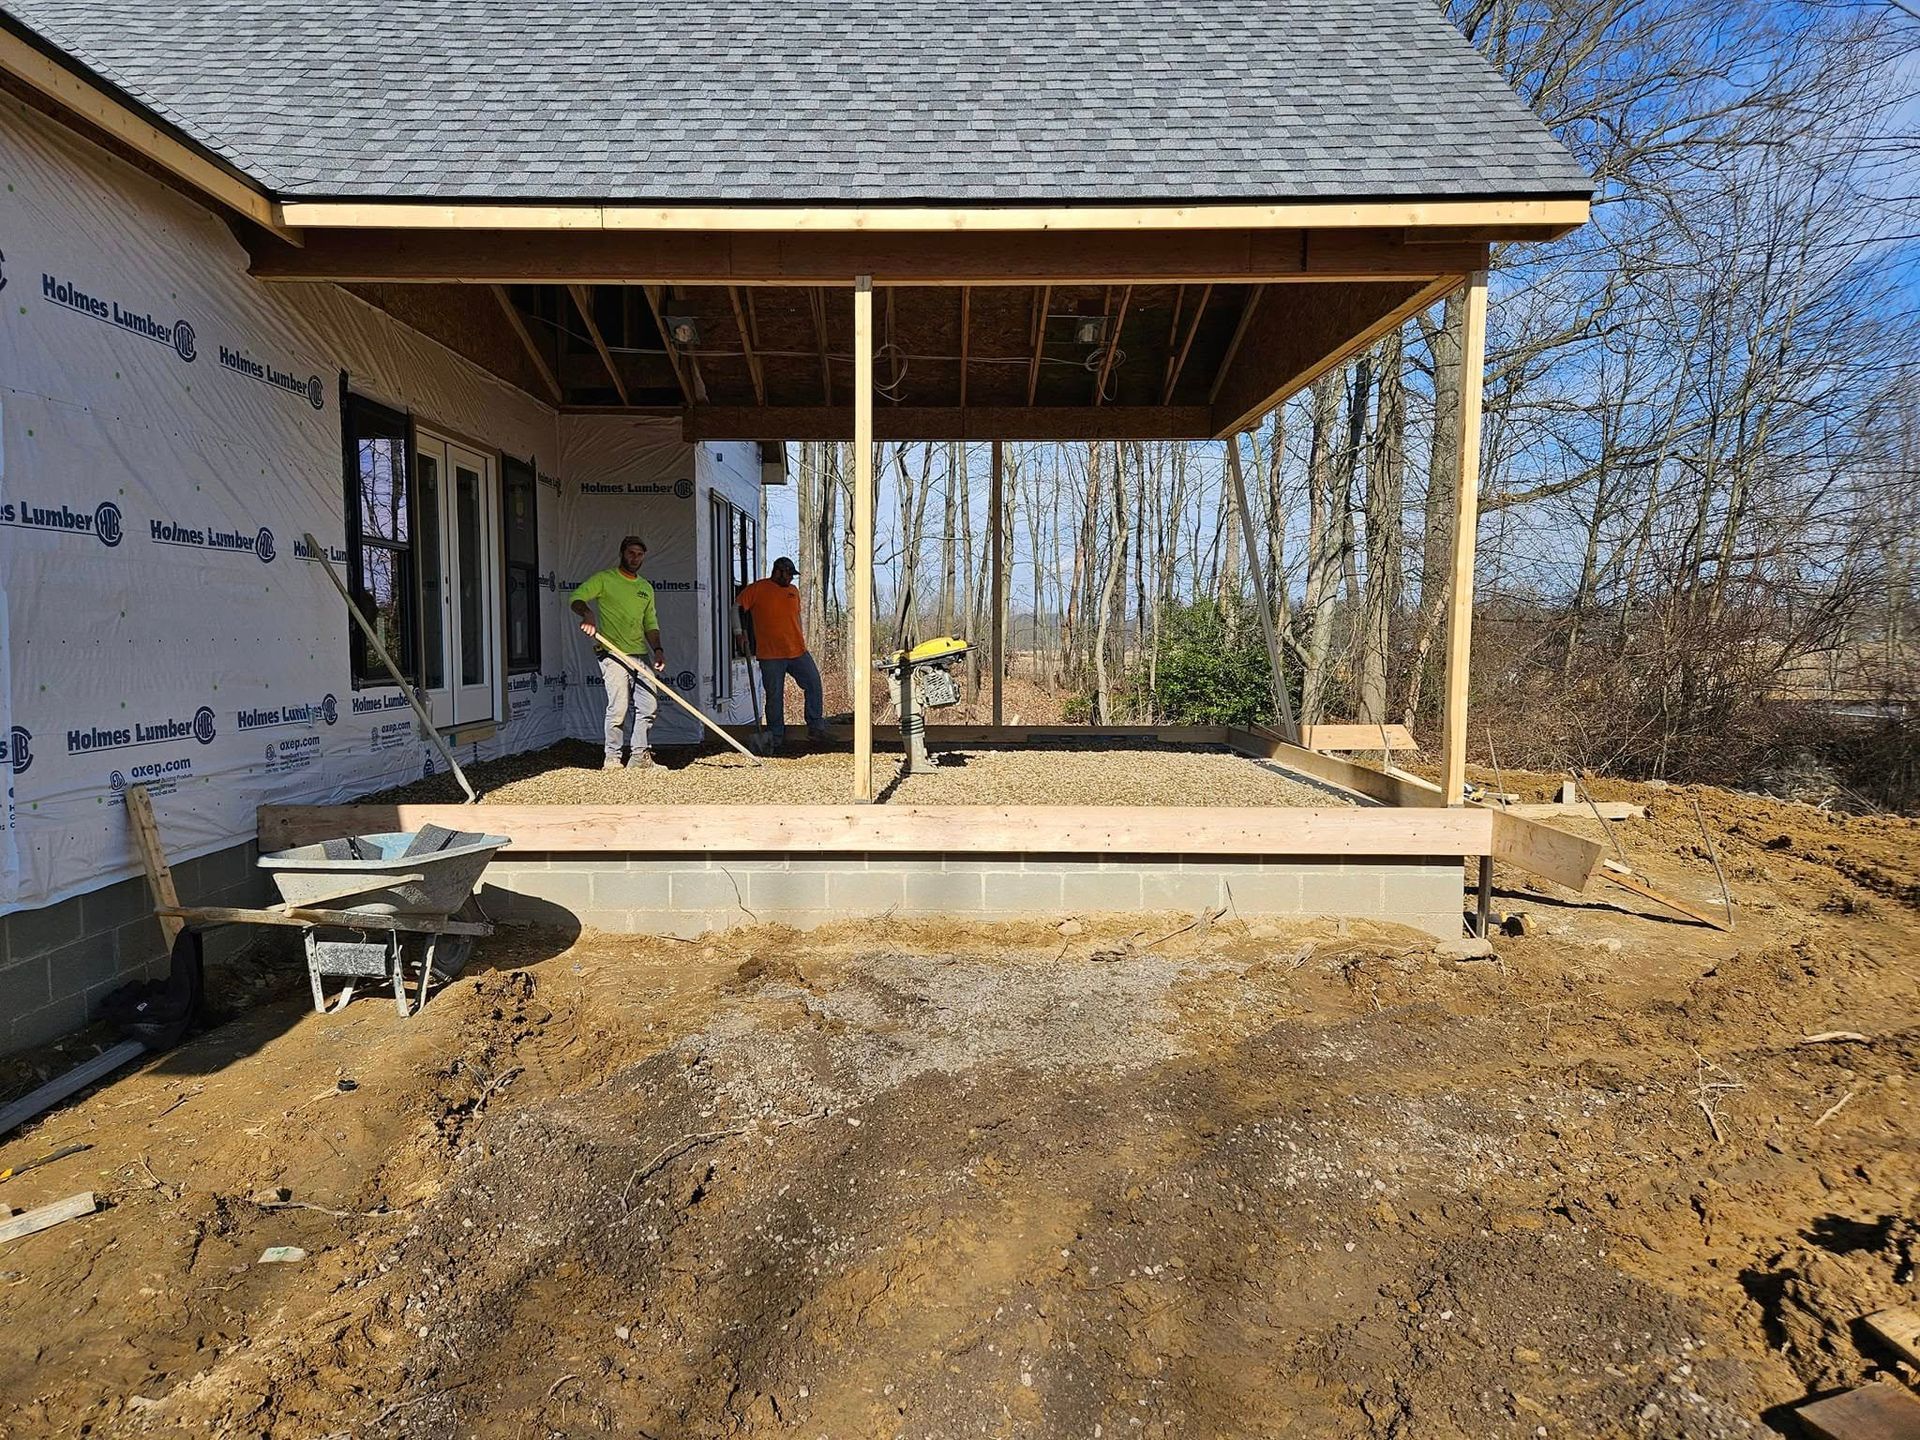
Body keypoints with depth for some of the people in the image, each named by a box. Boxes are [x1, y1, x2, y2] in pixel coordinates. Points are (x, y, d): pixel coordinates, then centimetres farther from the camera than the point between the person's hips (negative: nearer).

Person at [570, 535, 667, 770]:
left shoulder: (646, 588, 20)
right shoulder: (604, 578, 3)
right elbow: (577, 598, -7)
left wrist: (657, 650, 5)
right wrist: (587, 614, -28)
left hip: (640, 655, 6)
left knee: (648, 705, 2)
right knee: (619, 707, -12)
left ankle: (639, 756, 11)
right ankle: (612, 760, -2)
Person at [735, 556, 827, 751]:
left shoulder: (793, 590, 14)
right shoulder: (757, 589, -2)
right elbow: (737, 608, -3)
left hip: (798, 652, 5)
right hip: (770, 655, -5)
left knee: (813, 684, -1)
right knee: (774, 696, 1)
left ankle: (815, 726, 10)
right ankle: (776, 735, 12)